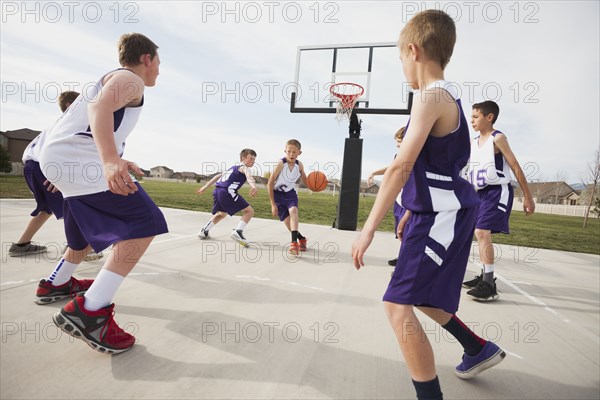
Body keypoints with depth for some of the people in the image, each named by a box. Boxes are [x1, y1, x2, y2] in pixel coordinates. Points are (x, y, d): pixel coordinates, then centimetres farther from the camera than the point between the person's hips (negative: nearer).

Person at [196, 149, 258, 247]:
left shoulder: (233, 168, 29)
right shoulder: (245, 168, 5)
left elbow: (218, 176, 33)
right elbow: (249, 177, -20)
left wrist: (205, 187, 39)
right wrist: (254, 186, -41)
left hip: (217, 191, 8)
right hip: (227, 192, -8)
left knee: (222, 213, 34)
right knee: (249, 211, -1)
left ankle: (204, 231, 35)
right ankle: (238, 232, -18)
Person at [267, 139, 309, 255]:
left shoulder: (299, 165, -10)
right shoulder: (281, 164, -22)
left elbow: (306, 182, 7)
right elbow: (270, 183, -17)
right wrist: (273, 204, -17)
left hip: (290, 194, 2)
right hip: (278, 194, -2)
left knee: (293, 211, -29)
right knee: (288, 222, -4)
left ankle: (294, 243, -33)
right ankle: (301, 239, 24)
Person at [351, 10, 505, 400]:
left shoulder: (431, 96, -16)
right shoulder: (448, 95, 14)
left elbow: (400, 168, -25)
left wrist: (369, 229, -24)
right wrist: (412, 214, 24)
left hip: (444, 216, -10)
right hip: (437, 212, 10)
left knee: (399, 306, -10)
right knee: (417, 295, 23)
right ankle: (480, 350, 42)